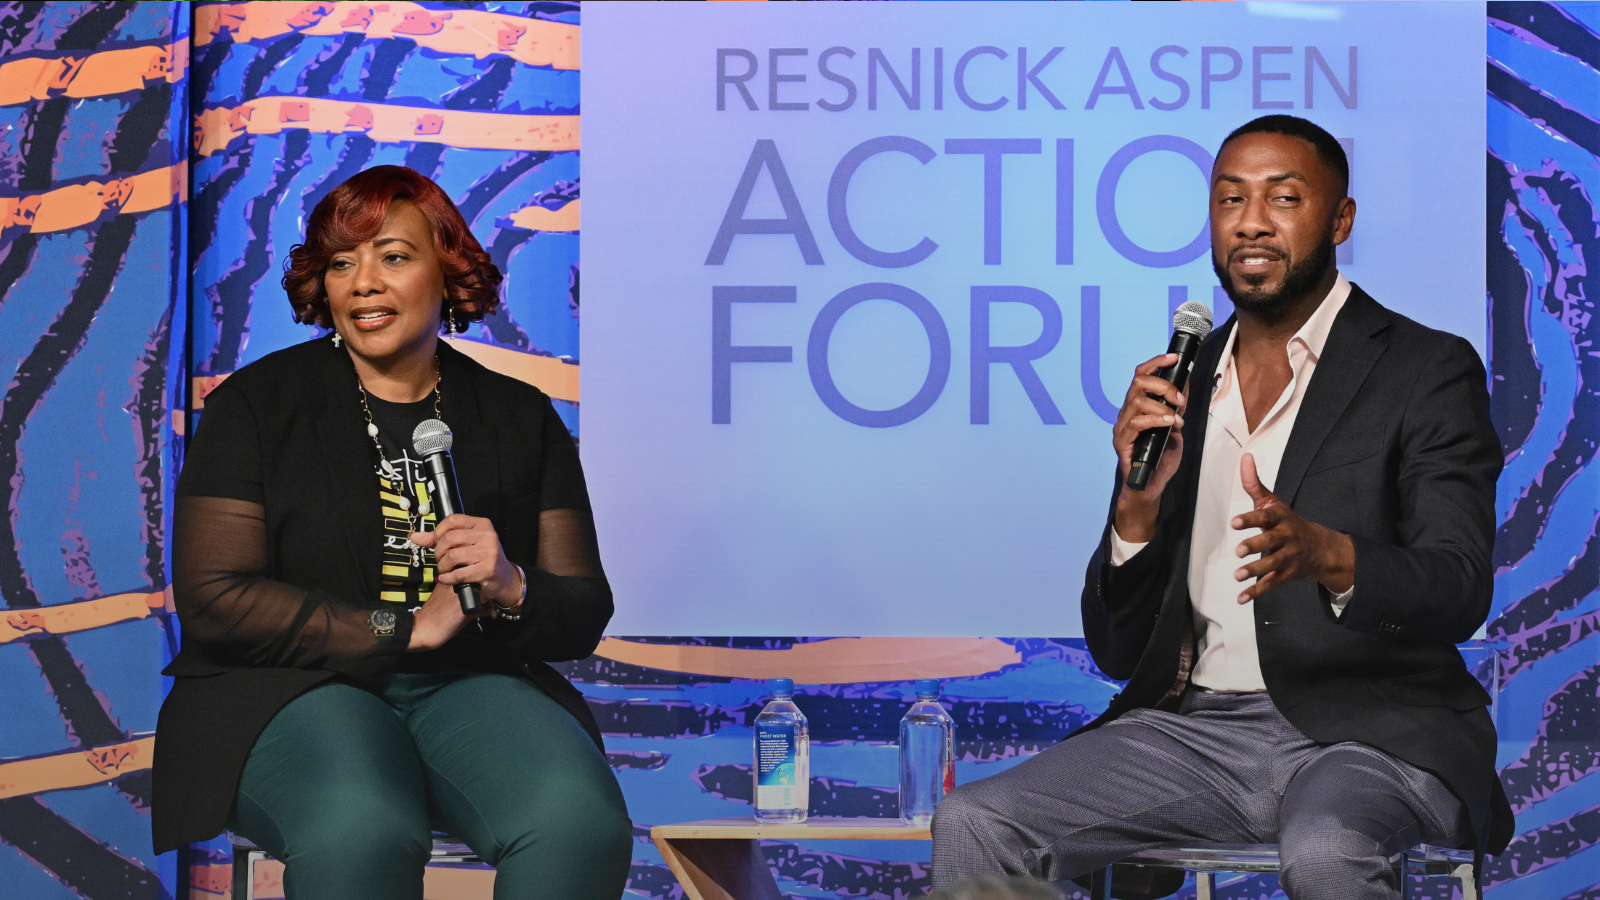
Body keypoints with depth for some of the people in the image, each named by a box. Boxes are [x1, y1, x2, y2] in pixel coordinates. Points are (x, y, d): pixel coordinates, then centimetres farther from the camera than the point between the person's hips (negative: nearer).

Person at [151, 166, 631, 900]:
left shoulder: (521, 418, 14)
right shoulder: (254, 404, 5)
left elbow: (586, 613, 12)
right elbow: (212, 599, -5)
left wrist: (512, 589, -12)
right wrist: (404, 629, -10)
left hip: (471, 686, 3)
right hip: (294, 690, -2)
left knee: (580, 820, -31)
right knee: (359, 831, -38)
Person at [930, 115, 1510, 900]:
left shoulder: (1428, 370, 2)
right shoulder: (1179, 384, 15)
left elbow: (1461, 592, -11)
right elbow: (1118, 652, 12)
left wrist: (1326, 554, -31)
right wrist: (1139, 504, -6)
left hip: (1369, 734, -4)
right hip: (1194, 730, 4)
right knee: (969, 826, -16)